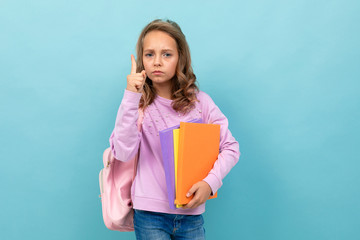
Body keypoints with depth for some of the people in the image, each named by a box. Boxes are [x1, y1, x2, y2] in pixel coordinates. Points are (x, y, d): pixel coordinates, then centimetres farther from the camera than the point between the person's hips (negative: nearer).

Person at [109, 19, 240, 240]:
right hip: (150, 215, -2)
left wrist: (210, 182, -13)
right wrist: (131, 97, -19)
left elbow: (231, 148, 2)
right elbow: (123, 153, -16)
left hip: (191, 213, 2)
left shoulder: (200, 102, 1)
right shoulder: (137, 104, -2)